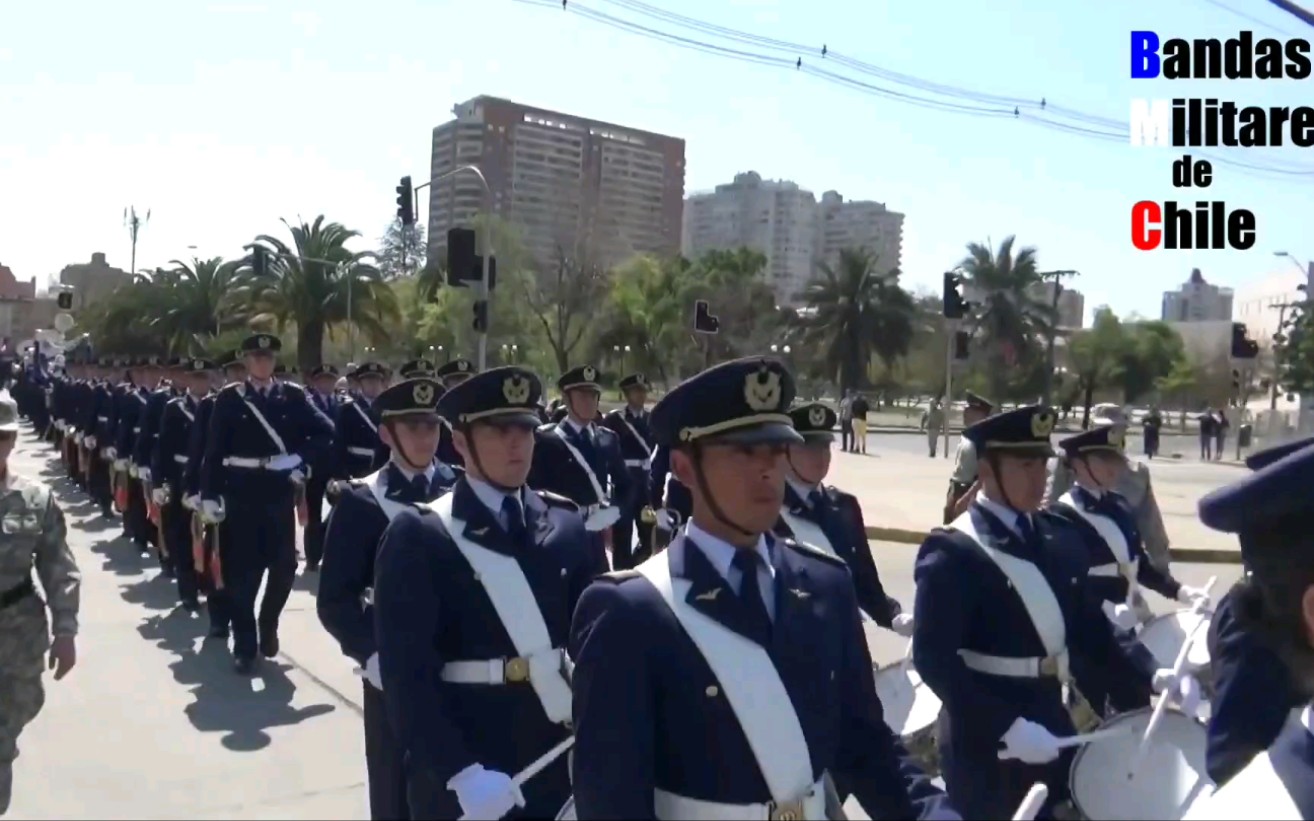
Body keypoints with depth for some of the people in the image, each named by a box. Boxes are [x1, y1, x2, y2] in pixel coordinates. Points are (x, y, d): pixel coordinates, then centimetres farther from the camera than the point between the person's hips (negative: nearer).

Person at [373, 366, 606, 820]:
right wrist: (463, 772, -24)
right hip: (461, 780, -4)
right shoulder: (418, 536, -9)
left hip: (561, 764, 4)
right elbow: (407, 675, -15)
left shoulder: (570, 523, 4)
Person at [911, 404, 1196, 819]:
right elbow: (934, 659, -22)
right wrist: (1007, 726, -27)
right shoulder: (952, 552, -16)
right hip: (986, 745, -6)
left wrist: (1151, 674, -6)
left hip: (1051, 728, 7)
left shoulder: (1058, 538, 5)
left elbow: (1090, 629, 9)